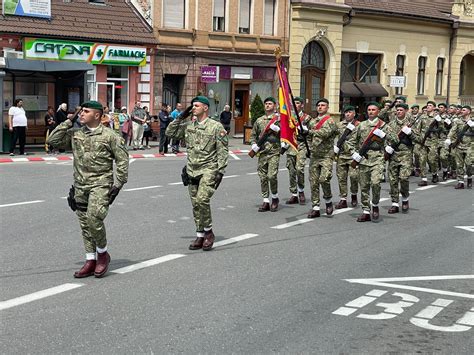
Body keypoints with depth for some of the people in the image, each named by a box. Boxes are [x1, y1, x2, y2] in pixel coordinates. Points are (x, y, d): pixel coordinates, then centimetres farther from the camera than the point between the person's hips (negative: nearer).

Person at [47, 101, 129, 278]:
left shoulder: (110, 136, -4)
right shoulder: (75, 134, 9)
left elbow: (122, 160, -3)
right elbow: (53, 140, 4)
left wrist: (118, 184, -8)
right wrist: (68, 122, 1)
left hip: (101, 184, -6)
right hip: (80, 185, 6)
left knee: (94, 218, -23)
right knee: (85, 224, 8)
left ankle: (103, 253, 0)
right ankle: (91, 261, 18)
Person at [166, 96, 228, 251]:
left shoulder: (216, 126, -5)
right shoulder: (188, 125, 10)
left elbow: (222, 151, -6)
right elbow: (170, 133, 12)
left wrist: (220, 170, -12)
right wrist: (180, 117, 4)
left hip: (208, 170, -6)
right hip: (192, 170, 6)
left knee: (202, 199, -21)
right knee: (195, 204, 8)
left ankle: (208, 232, -3)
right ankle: (200, 236, 17)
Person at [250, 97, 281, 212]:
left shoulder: (279, 118, 4)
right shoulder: (259, 120, 15)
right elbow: (253, 134, 21)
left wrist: (277, 129, -16)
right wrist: (254, 144, 4)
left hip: (274, 152, -4)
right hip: (262, 152, 4)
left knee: (272, 176, -13)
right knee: (263, 177, 3)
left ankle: (275, 198, 9)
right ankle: (266, 202, 10)